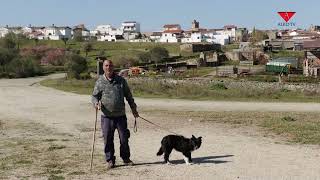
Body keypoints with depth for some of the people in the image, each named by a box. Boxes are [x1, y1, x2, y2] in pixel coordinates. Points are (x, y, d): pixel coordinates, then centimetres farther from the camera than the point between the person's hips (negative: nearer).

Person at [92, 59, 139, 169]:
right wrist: (96, 103, -15)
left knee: (124, 138, 5)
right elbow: (94, 96, 6)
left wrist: (133, 108, 16)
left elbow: (128, 96, 15)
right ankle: (110, 160, 14)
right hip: (106, 116, -1)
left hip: (120, 115, 1)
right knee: (108, 139, 1)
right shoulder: (100, 82, 3)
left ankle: (126, 158, 22)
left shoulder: (121, 80, 7)